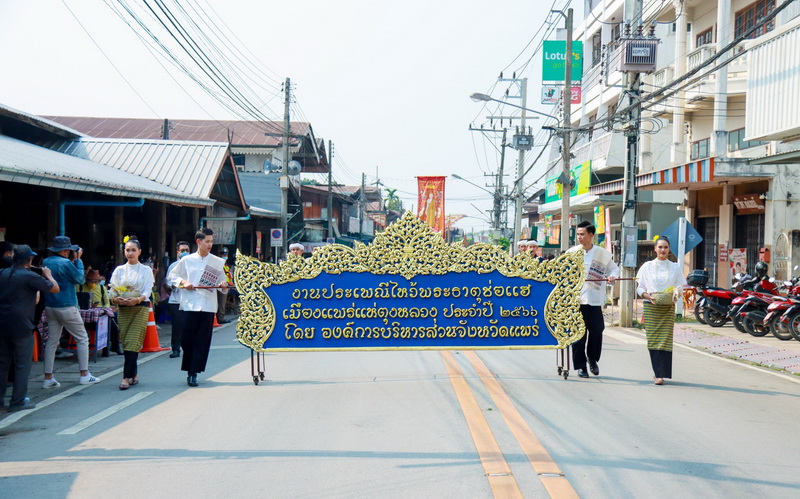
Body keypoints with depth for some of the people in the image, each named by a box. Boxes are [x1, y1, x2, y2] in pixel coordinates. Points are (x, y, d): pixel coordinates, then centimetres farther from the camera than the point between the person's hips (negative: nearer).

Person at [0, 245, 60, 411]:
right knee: (23, 364, 2)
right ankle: (18, 401, 2)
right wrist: (48, 275, 13)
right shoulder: (29, 276, -12)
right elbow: (55, 288, -6)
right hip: (21, 327, -6)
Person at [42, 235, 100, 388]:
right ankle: (84, 375, 6)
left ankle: (48, 378, 6)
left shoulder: (46, 262, 7)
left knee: (52, 341, 8)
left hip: (50, 307, 7)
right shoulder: (65, 263, -16)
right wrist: (77, 260, -1)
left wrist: (72, 260, 12)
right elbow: (80, 279, -7)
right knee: (82, 338, 5)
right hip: (66, 307, -7)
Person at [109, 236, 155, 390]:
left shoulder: (146, 270, 5)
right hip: (123, 309, 3)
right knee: (126, 342, 3)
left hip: (141, 308, -3)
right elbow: (112, 290, 4)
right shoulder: (119, 270, 11)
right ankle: (134, 374, 17)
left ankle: (127, 377, -14)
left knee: (132, 342, -12)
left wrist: (138, 299, -25)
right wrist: (115, 298, -19)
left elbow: (147, 291, -5)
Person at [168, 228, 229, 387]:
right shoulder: (187, 260, 6)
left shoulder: (218, 262, 8)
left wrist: (224, 286, -10)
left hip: (208, 306, 1)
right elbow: (172, 277, 13)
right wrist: (183, 282, -6)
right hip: (190, 305, -1)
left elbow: (222, 282, 12)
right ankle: (190, 369, 19)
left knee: (202, 341, -1)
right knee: (186, 339, -2)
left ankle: (193, 373, 5)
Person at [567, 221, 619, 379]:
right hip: (576, 299, 0)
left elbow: (613, 267, 16)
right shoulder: (571, 252, 5)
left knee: (596, 330, -1)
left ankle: (592, 359, 25)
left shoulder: (602, 253, 6)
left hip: (595, 299, 0)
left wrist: (612, 276, -5)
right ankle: (580, 366, 10)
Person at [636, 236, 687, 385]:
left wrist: (674, 297, -10)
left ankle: (659, 374, -5)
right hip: (651, 307, 0)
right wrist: (649, 297, -11)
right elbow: (639, 288, 7)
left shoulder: (675, 267, 10)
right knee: (653, 339, -6)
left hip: (668, 308, 0)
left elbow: (681, 287, 10)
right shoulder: (647, 266, 7)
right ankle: (658, 373, 1)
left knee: (665, 339, -8)